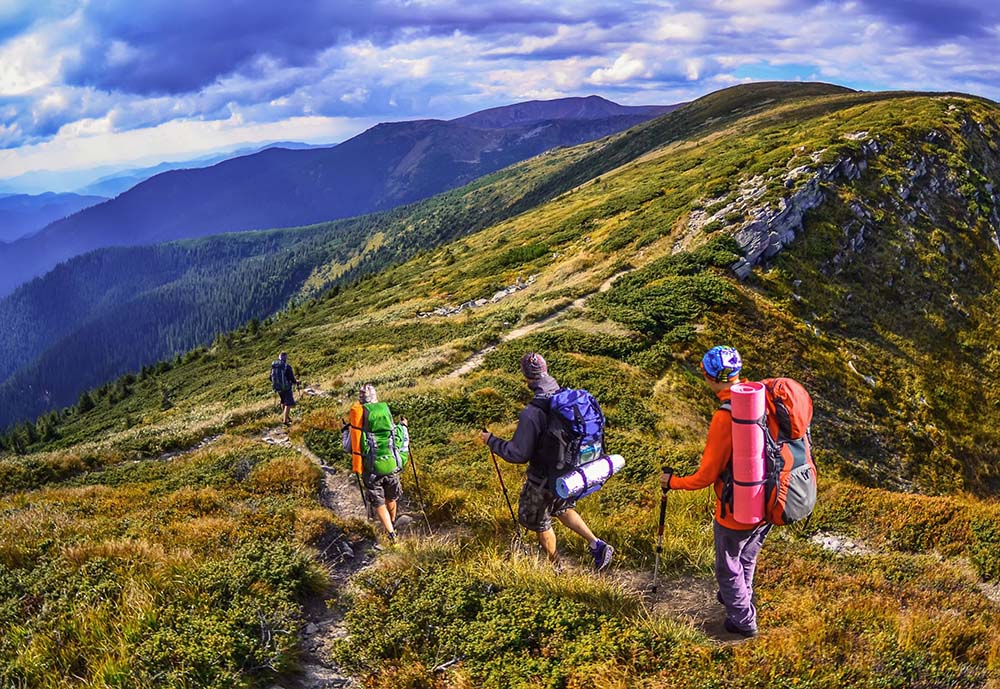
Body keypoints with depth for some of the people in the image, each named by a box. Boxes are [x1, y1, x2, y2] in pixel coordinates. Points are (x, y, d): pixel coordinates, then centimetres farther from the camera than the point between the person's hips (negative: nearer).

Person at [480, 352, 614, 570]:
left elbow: (518, 454, -24)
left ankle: (555, 567, 39)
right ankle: (597, 545, 22)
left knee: (539, 521, 21)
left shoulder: (531, 414, -31)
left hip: (544, 480, -6)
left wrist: (492, 441, -11)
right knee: (563, 509, 32)